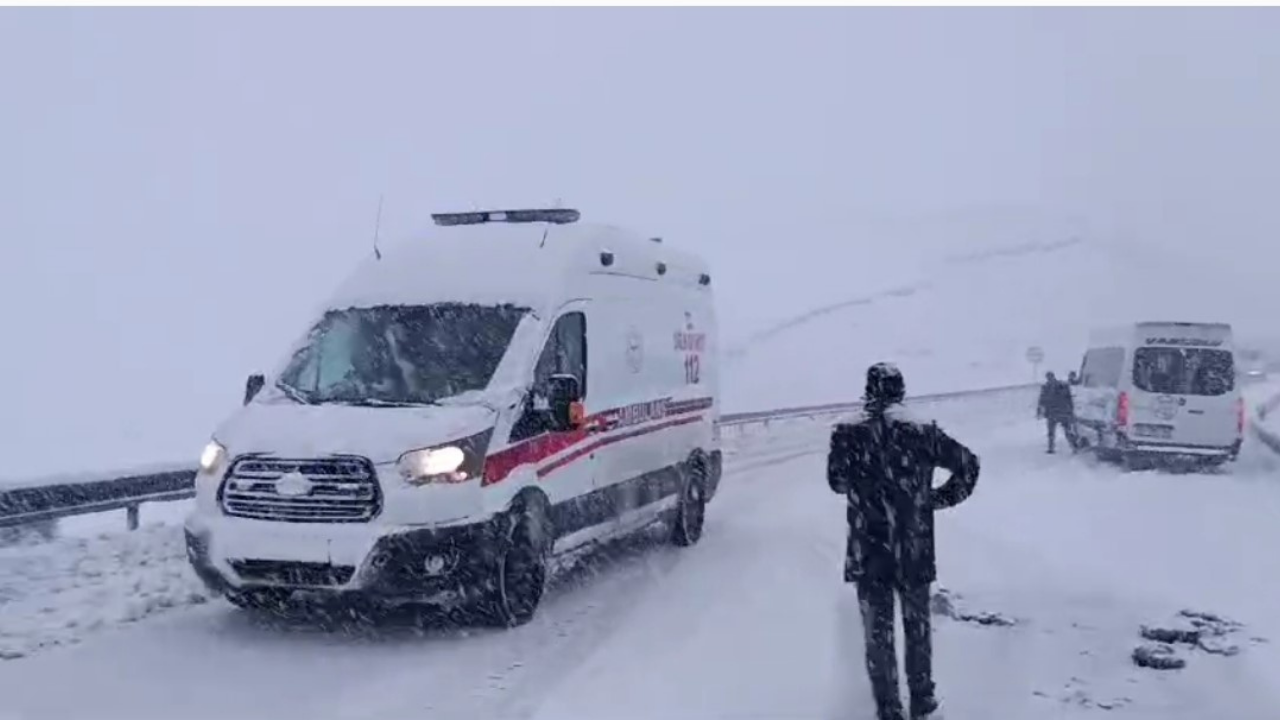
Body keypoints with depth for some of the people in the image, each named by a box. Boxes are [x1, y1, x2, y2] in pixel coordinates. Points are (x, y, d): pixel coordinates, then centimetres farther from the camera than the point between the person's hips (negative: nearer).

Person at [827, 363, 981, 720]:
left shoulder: (849, 435, -10)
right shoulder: (923, 432, -7)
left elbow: (837, 482, 3)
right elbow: (968, 464, 0)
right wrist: (942, 497, 10)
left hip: (868, 553, -1)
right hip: (915, 552, 1)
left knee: (878, 631, 11)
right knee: (918, 626, 20)